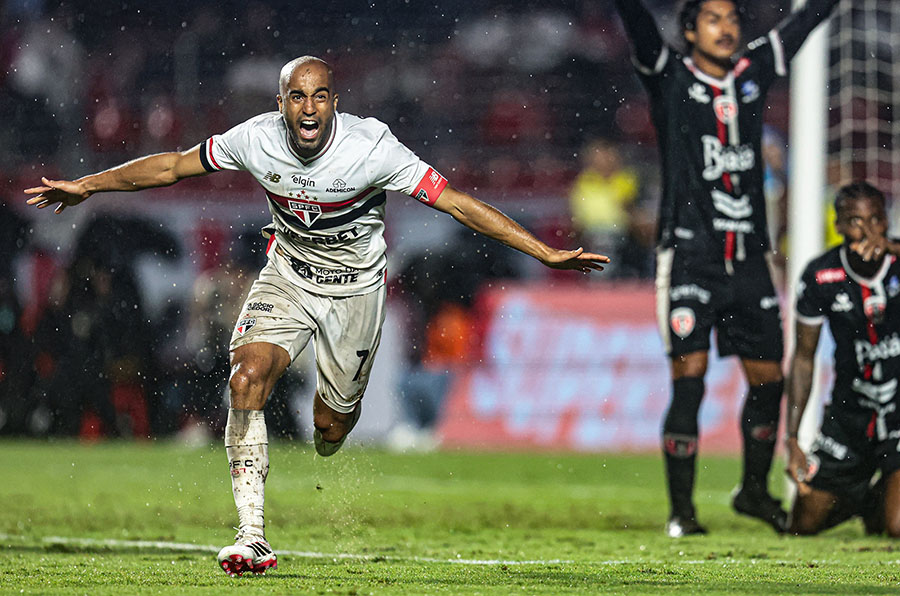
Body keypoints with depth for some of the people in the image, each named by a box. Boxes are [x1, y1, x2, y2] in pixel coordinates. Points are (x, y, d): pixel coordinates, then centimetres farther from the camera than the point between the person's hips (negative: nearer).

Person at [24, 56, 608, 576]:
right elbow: (172, 166, -2)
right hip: (287, 277, 1)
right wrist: (87, 185, -1)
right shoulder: (257, 138, -18)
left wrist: (546, 253, -28)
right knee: (247, 378, -23)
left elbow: (457, 203, -24)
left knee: (330, 428, 4)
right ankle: (253, 537, -23)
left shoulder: (372, 147, -26)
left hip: (356, 289, -1)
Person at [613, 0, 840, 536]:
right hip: (690, 255, -5)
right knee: (690, 377, -10)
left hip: (750, 259, 5)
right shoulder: (669, 78, -1)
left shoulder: (754, 72, 11)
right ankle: (682, 511, -3)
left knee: (768, 380, 7)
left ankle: (754, 491, 28)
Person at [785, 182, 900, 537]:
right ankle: (860, 497, 40)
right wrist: (792, 441, -1)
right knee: (803, 525, 7)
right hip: (849, 413, 3)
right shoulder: (821, 278, -8)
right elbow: (803, 358, 3)